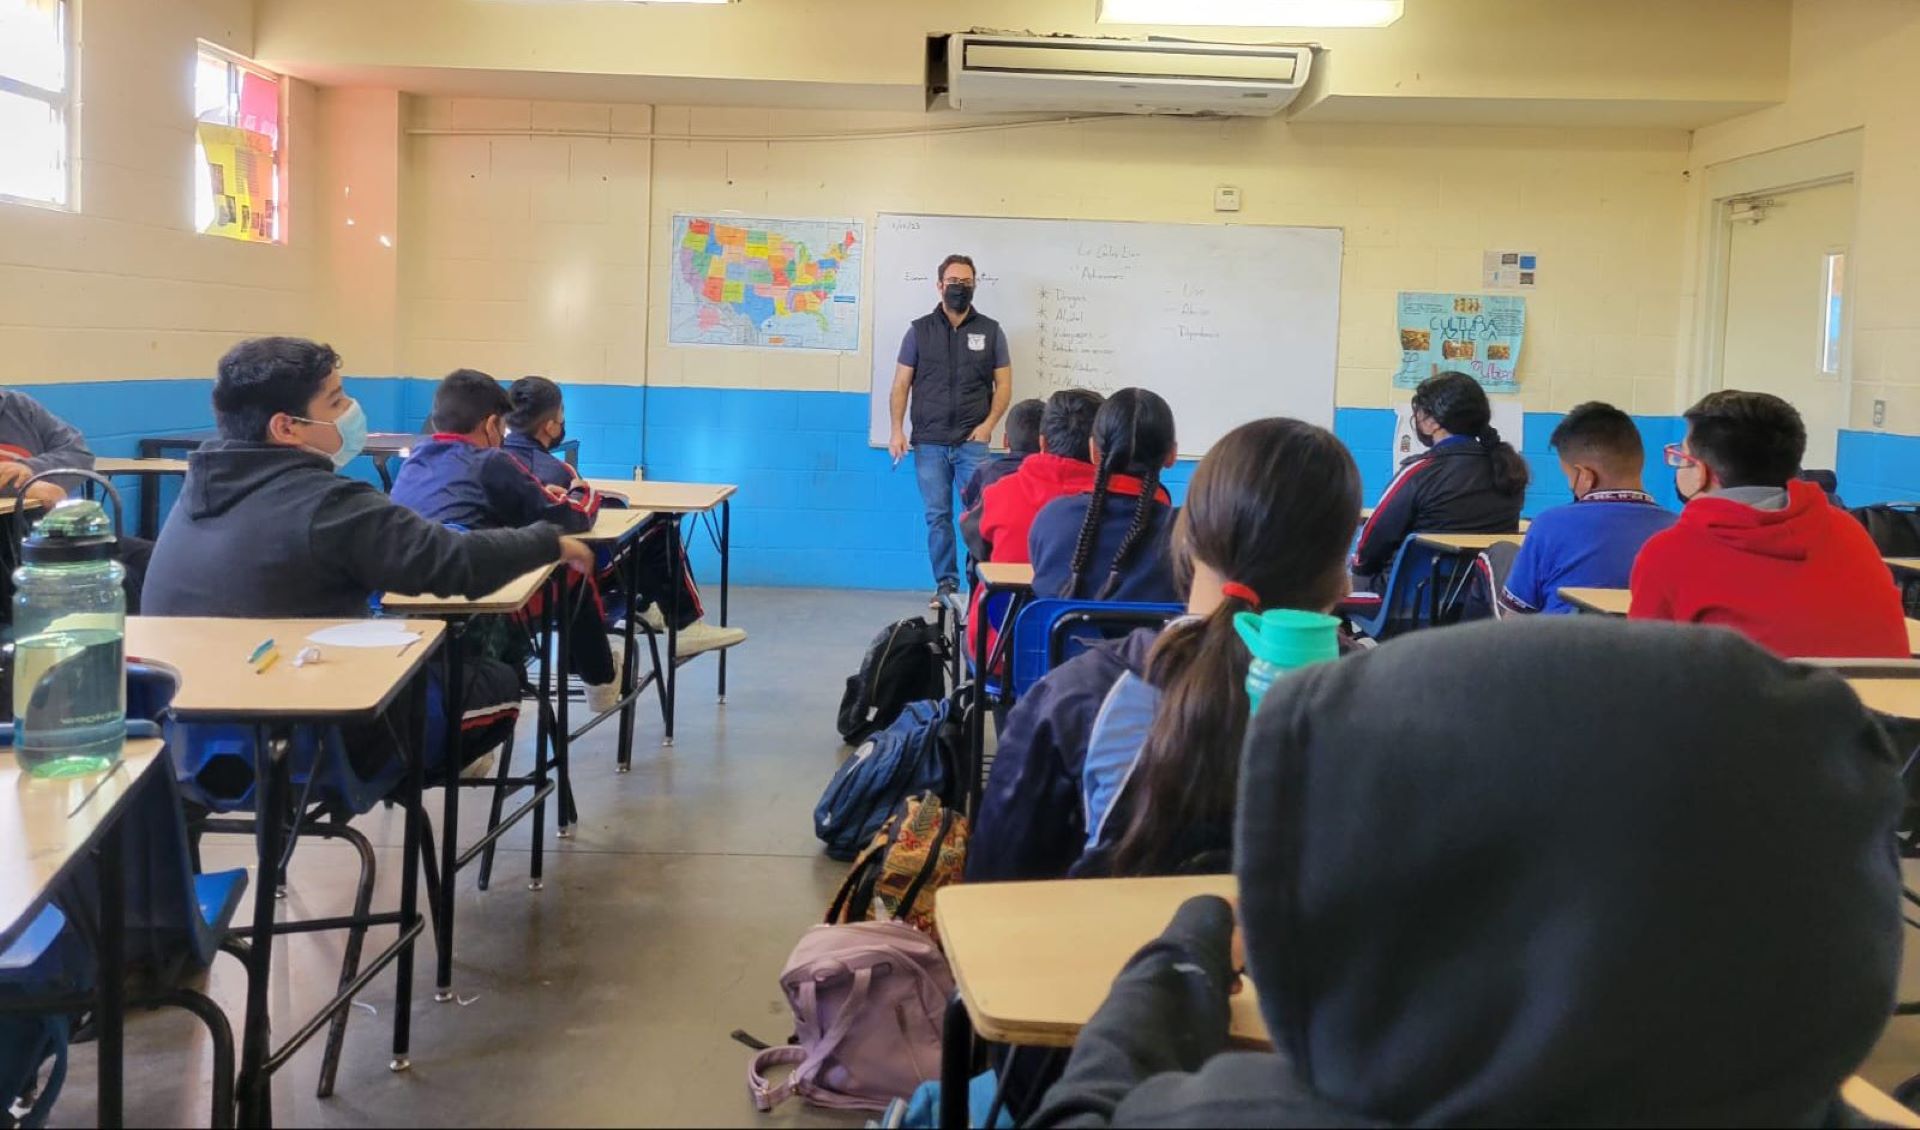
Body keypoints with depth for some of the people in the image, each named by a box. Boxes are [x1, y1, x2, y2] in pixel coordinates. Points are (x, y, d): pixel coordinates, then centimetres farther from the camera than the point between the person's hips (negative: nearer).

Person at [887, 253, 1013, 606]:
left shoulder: (990, 331, 8)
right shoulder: (920, 330, 8)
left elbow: (1004, 384, 7)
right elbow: (901, 385, 7)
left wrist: (989, 423, -7)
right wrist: (897, 430, -4)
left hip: (972, 442, -1)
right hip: (929, 442, 1)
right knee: (937, 516, 4)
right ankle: (945, 584, 12)